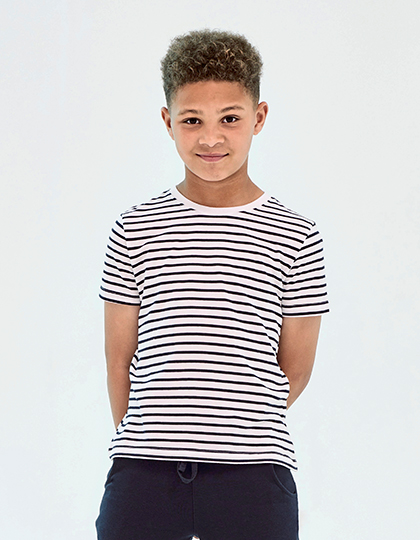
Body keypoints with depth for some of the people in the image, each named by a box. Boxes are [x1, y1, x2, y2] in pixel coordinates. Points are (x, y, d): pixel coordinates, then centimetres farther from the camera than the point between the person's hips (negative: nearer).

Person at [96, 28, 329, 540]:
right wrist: (142, 439, 10)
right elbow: (120, 355, 9)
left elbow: (295, 367, 7)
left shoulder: (296, 238, 2)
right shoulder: (135, 231, 5)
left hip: (253, 476, -1)